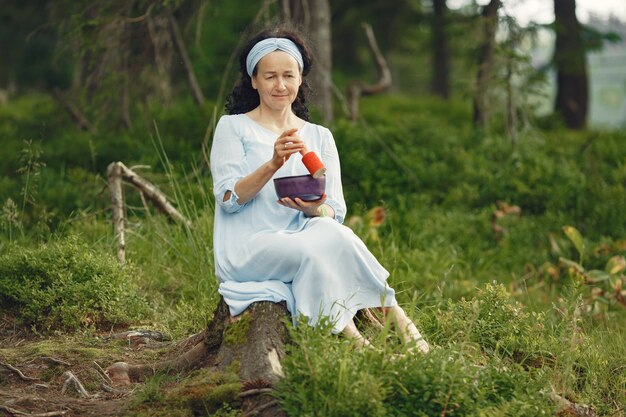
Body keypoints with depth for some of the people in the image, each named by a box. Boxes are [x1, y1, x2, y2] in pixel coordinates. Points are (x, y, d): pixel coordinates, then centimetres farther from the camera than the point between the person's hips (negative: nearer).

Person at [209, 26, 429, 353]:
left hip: (303, 243, 3)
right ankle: (393, 314, -31)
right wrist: (273, 164, -22)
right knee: (313, 249, -35)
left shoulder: (319, 137, 16)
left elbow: (336, 212, 7)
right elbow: (228, 198, -7)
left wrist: (314, 209, -17)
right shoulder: (233, 127, 6)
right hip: (245, 250, -3)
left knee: (329, 232, -33)